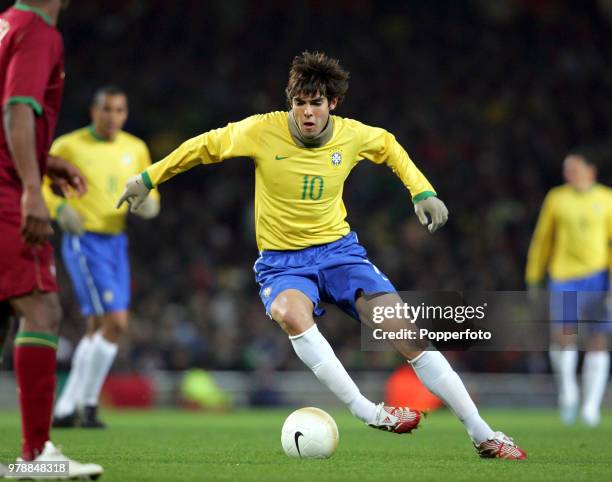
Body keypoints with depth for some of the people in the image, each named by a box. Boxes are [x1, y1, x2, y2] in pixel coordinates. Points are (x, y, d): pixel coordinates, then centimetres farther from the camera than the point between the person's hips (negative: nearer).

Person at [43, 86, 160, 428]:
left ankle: (66, 408, 17)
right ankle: (87, 404, -7)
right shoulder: (69, 146, -6)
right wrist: (60, 208, -18)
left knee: (99, 329, 8)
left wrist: (148, 204, -8)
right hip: (84, 242, -6)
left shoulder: (136, 149, 8)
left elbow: (150, 197, 17)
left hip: (116, 243, 7)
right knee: (115, 321, -16)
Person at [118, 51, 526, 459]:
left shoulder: (352, 135, -6)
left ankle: (483, 435, -5)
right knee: (290, 311, -39)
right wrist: (148, 179, 6)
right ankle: (367, 413, -38)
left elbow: (388, 145, 18)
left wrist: (423, 192, 11)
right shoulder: (262, 131, -14)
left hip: (338, 249, 2)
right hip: (281, 262, -2)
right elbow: (205, 146, 3)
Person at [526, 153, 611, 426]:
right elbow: (542, 238, 14)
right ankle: (567, 390, 10)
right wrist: (533, 278, 13)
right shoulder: (556, 198, 7)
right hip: (563, 277, 0)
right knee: (561, 334, -14)